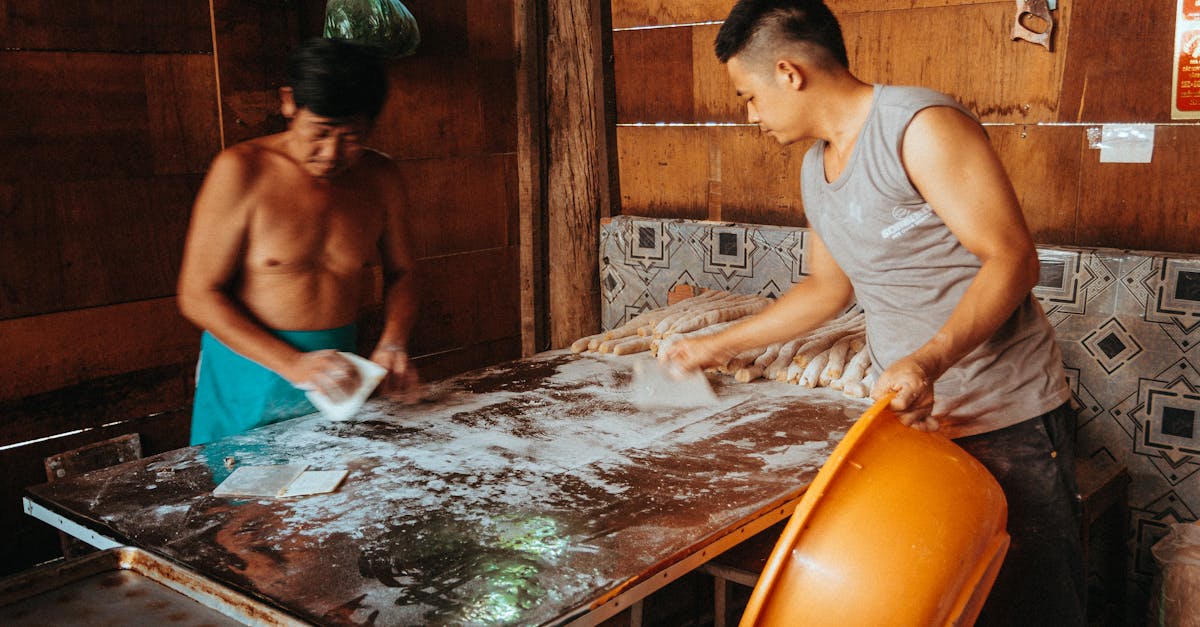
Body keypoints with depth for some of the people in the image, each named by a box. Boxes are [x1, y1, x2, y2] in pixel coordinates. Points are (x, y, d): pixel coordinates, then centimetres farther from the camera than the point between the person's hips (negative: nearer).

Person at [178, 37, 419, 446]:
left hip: (335, 377, 4)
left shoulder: (378, 177, -1)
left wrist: (392, 345, -9)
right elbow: (198, 295, -14)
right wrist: (293, 364, -23)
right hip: (251, 371, -3)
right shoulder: (243, 171, -14)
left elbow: (399, 273, 10)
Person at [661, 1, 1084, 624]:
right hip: (909, 416, 7)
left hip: (1007, 425, -7)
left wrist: (928, 361, -33)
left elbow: (1012, 259, -18)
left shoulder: (923, 127, -14)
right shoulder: (815, 169, 12)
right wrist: (717, 346, 25)